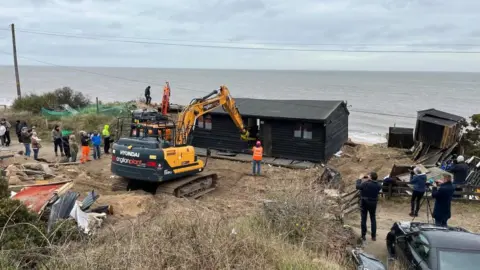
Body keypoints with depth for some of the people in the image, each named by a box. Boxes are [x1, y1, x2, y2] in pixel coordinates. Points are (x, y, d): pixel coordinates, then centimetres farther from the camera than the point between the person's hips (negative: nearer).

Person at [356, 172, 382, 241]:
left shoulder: (365, 183, -21)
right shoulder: (378, 185, -9)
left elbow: (358, 186, -7)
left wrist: (360, 179, 8)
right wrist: (369, 180, 10)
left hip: (364, 203, -3)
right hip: (373, 203, 3)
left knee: (364, 219, 8)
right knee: (373, 219, 15)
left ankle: (363, 236, 13)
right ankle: (374, 236, 18)